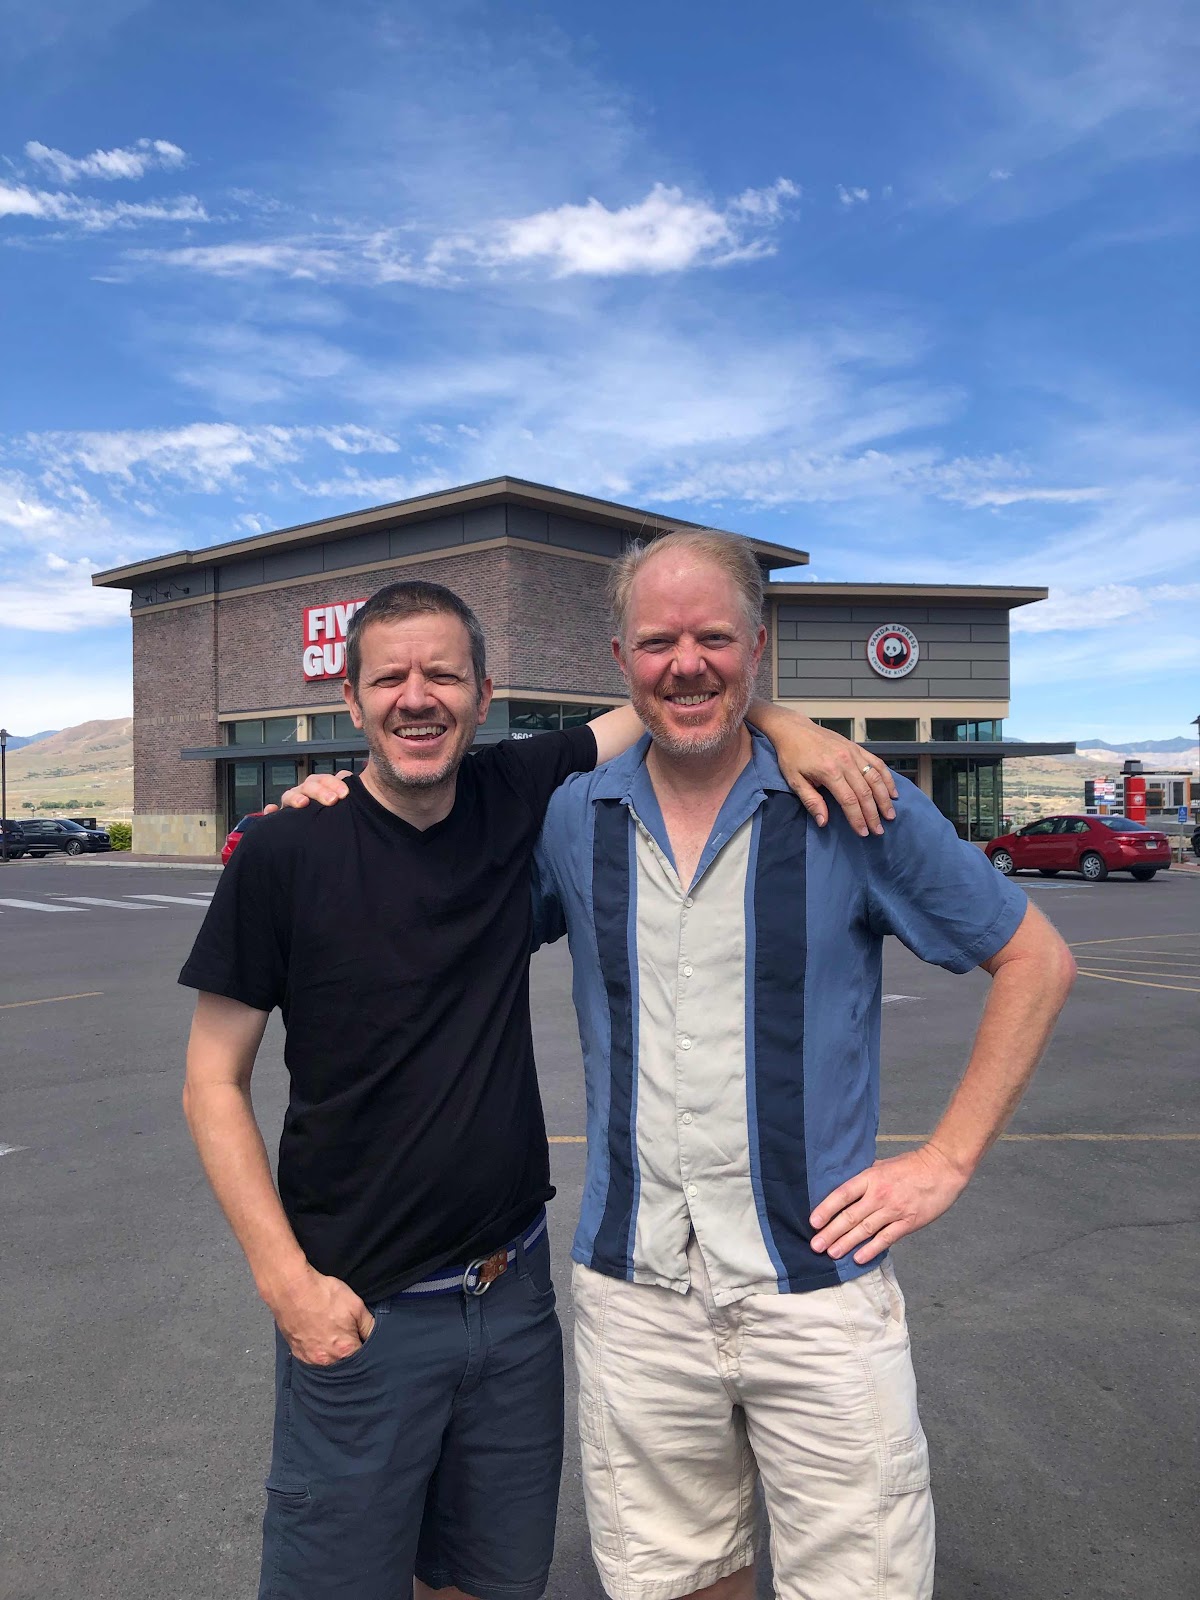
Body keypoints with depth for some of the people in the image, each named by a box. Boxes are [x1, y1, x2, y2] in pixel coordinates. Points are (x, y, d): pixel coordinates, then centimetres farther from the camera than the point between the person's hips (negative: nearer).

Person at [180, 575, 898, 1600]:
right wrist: (288, 1285, -13)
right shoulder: (286, 853, -13)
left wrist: (782, 724, -14)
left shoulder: (516, 799, -5)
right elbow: (214, 1085, -7)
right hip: (360, 1311, -3)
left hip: (515, 1286, 4)